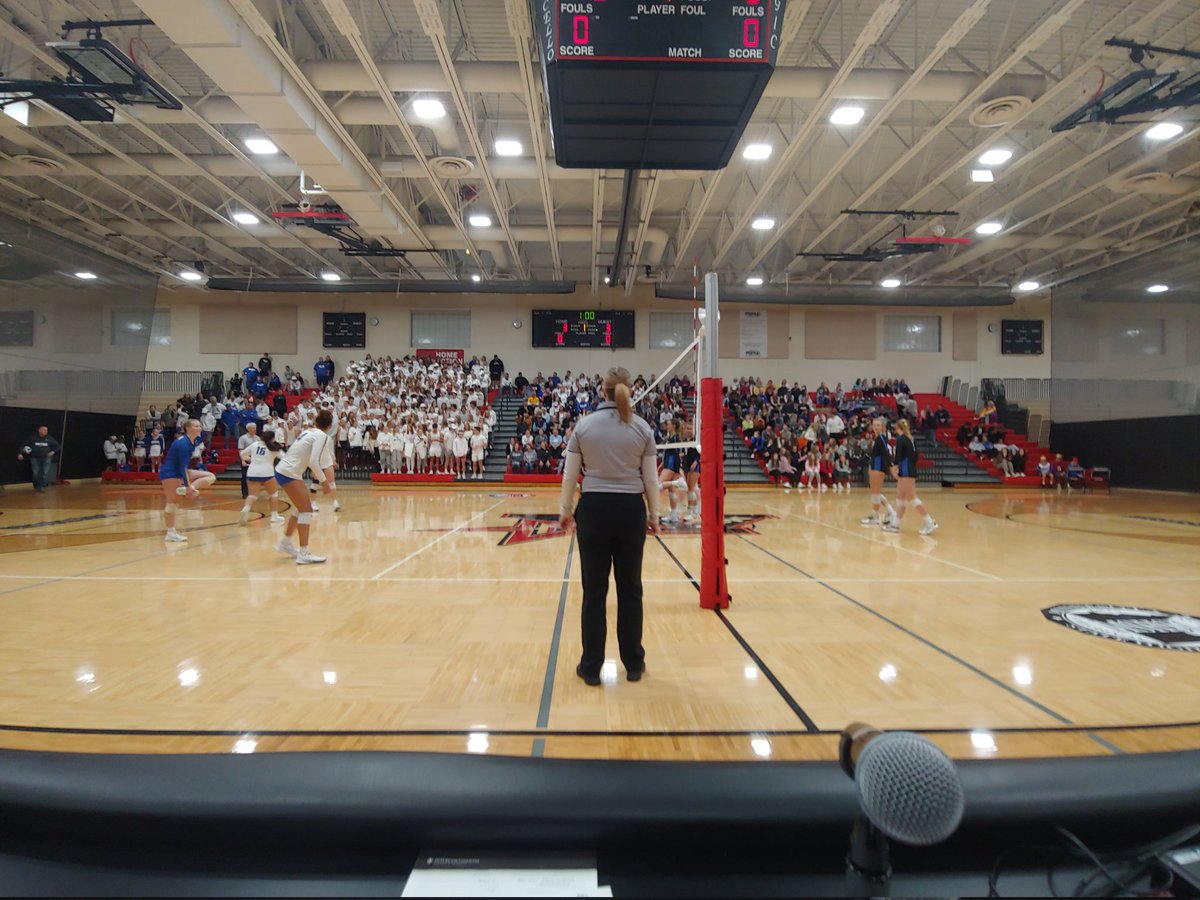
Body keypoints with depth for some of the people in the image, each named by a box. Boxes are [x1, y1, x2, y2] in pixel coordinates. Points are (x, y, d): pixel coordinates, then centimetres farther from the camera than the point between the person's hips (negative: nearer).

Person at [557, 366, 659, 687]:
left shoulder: (584, 426, -2)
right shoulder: (642, 428, -1)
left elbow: (570, 475, 0)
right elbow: (651, 479, 0)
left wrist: (565, 510, 13)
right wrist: (654, 515, 12)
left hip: (593, 510, 0)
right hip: (630, 511, 1)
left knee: (594, 590, 7)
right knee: (629, 588, 12)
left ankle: (591, 667, 15)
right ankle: (633, 663, 23)